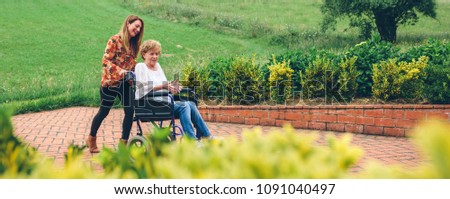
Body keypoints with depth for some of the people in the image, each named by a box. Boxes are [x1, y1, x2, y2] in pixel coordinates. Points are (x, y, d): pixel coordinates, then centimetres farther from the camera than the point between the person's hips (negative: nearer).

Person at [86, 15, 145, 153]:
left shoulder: (134, 43, 9)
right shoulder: (115, 40, -13)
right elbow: (105, 61, -17)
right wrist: (119, 71, -28)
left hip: (125, 83, 6)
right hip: (110, 82, -6)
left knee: (130, 111, -4)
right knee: (103, 112, 5)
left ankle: (124, 142, 6)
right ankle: (91, 139, 26)